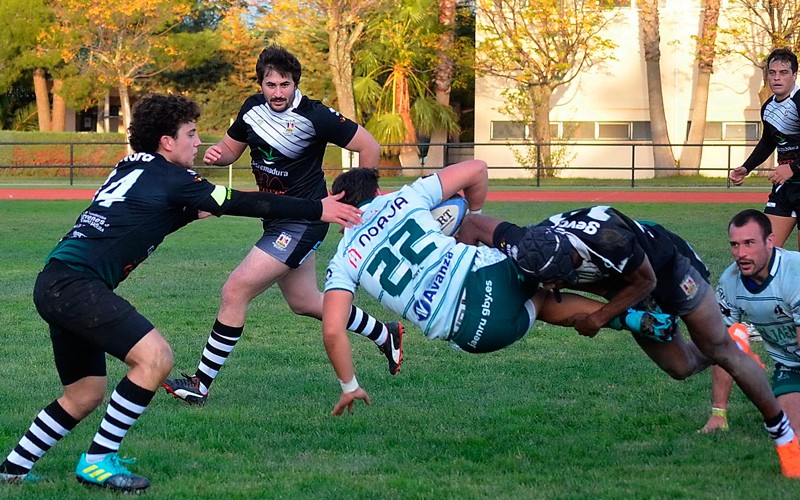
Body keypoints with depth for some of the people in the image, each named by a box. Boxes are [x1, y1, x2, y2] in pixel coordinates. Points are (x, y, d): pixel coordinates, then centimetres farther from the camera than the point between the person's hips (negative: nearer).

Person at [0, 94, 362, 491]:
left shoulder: (130, 170, 19)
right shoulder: (170, 178, -5)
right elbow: (243, 204, -6)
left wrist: (192, 211, 31)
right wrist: (318, 210, -1)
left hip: (54, 284, 10)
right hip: (77, 283, -10)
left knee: (84, 395, 18)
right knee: (155, 357, -15)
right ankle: (98, 460, -10)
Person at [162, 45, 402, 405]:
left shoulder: (314, 116, -19)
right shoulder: (253, 108, 0)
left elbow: (369, 146, -13)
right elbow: (231, 147, 15)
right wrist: (216, 155, -9)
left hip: (302, 222, -9)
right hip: (276, 219, 9)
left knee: (235, 291, -13)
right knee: (304, 302, 21)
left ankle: (202, 383, -3)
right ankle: (385, 335, 42)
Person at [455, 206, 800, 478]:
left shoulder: (609, 239, -47)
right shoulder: (531, 251, -32)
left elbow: (644, 282, -26)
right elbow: (473, 224, -15)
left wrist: (600, 317, -26)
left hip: (667, 266, -5)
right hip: (627, 285, 5)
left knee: (721, 352, 4)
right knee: (681, 367, 8)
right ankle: (732, 341, 40)